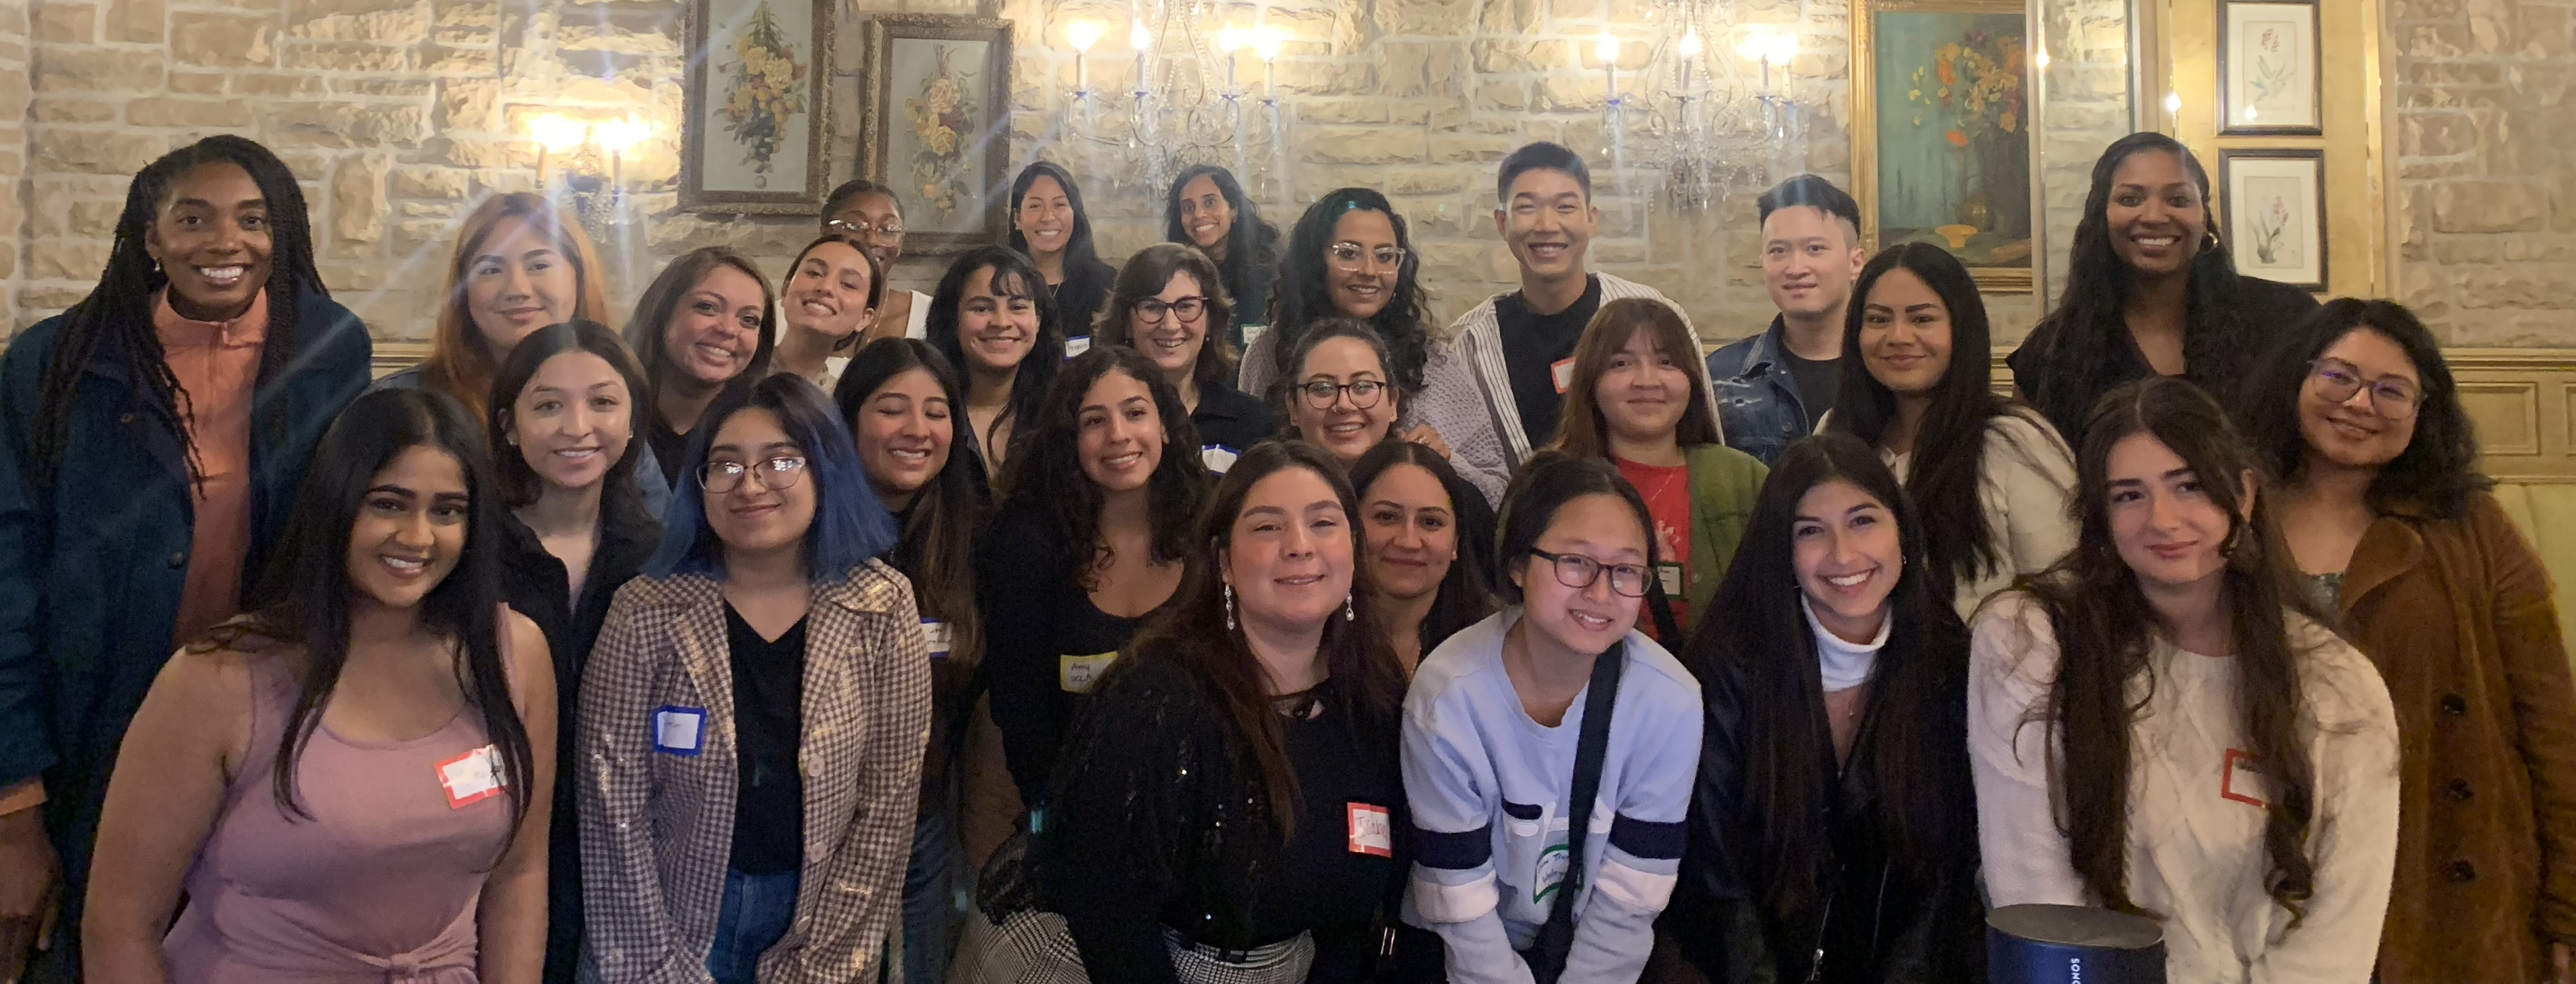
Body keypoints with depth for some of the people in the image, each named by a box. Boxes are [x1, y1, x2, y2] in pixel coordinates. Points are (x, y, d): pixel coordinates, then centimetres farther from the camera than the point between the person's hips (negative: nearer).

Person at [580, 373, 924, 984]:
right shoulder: (646, 613, -11)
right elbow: (614, 806, -10)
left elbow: (889, 798, -8)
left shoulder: (882, 608, -9)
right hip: (675, 915, -1)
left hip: (822, 913, 1)